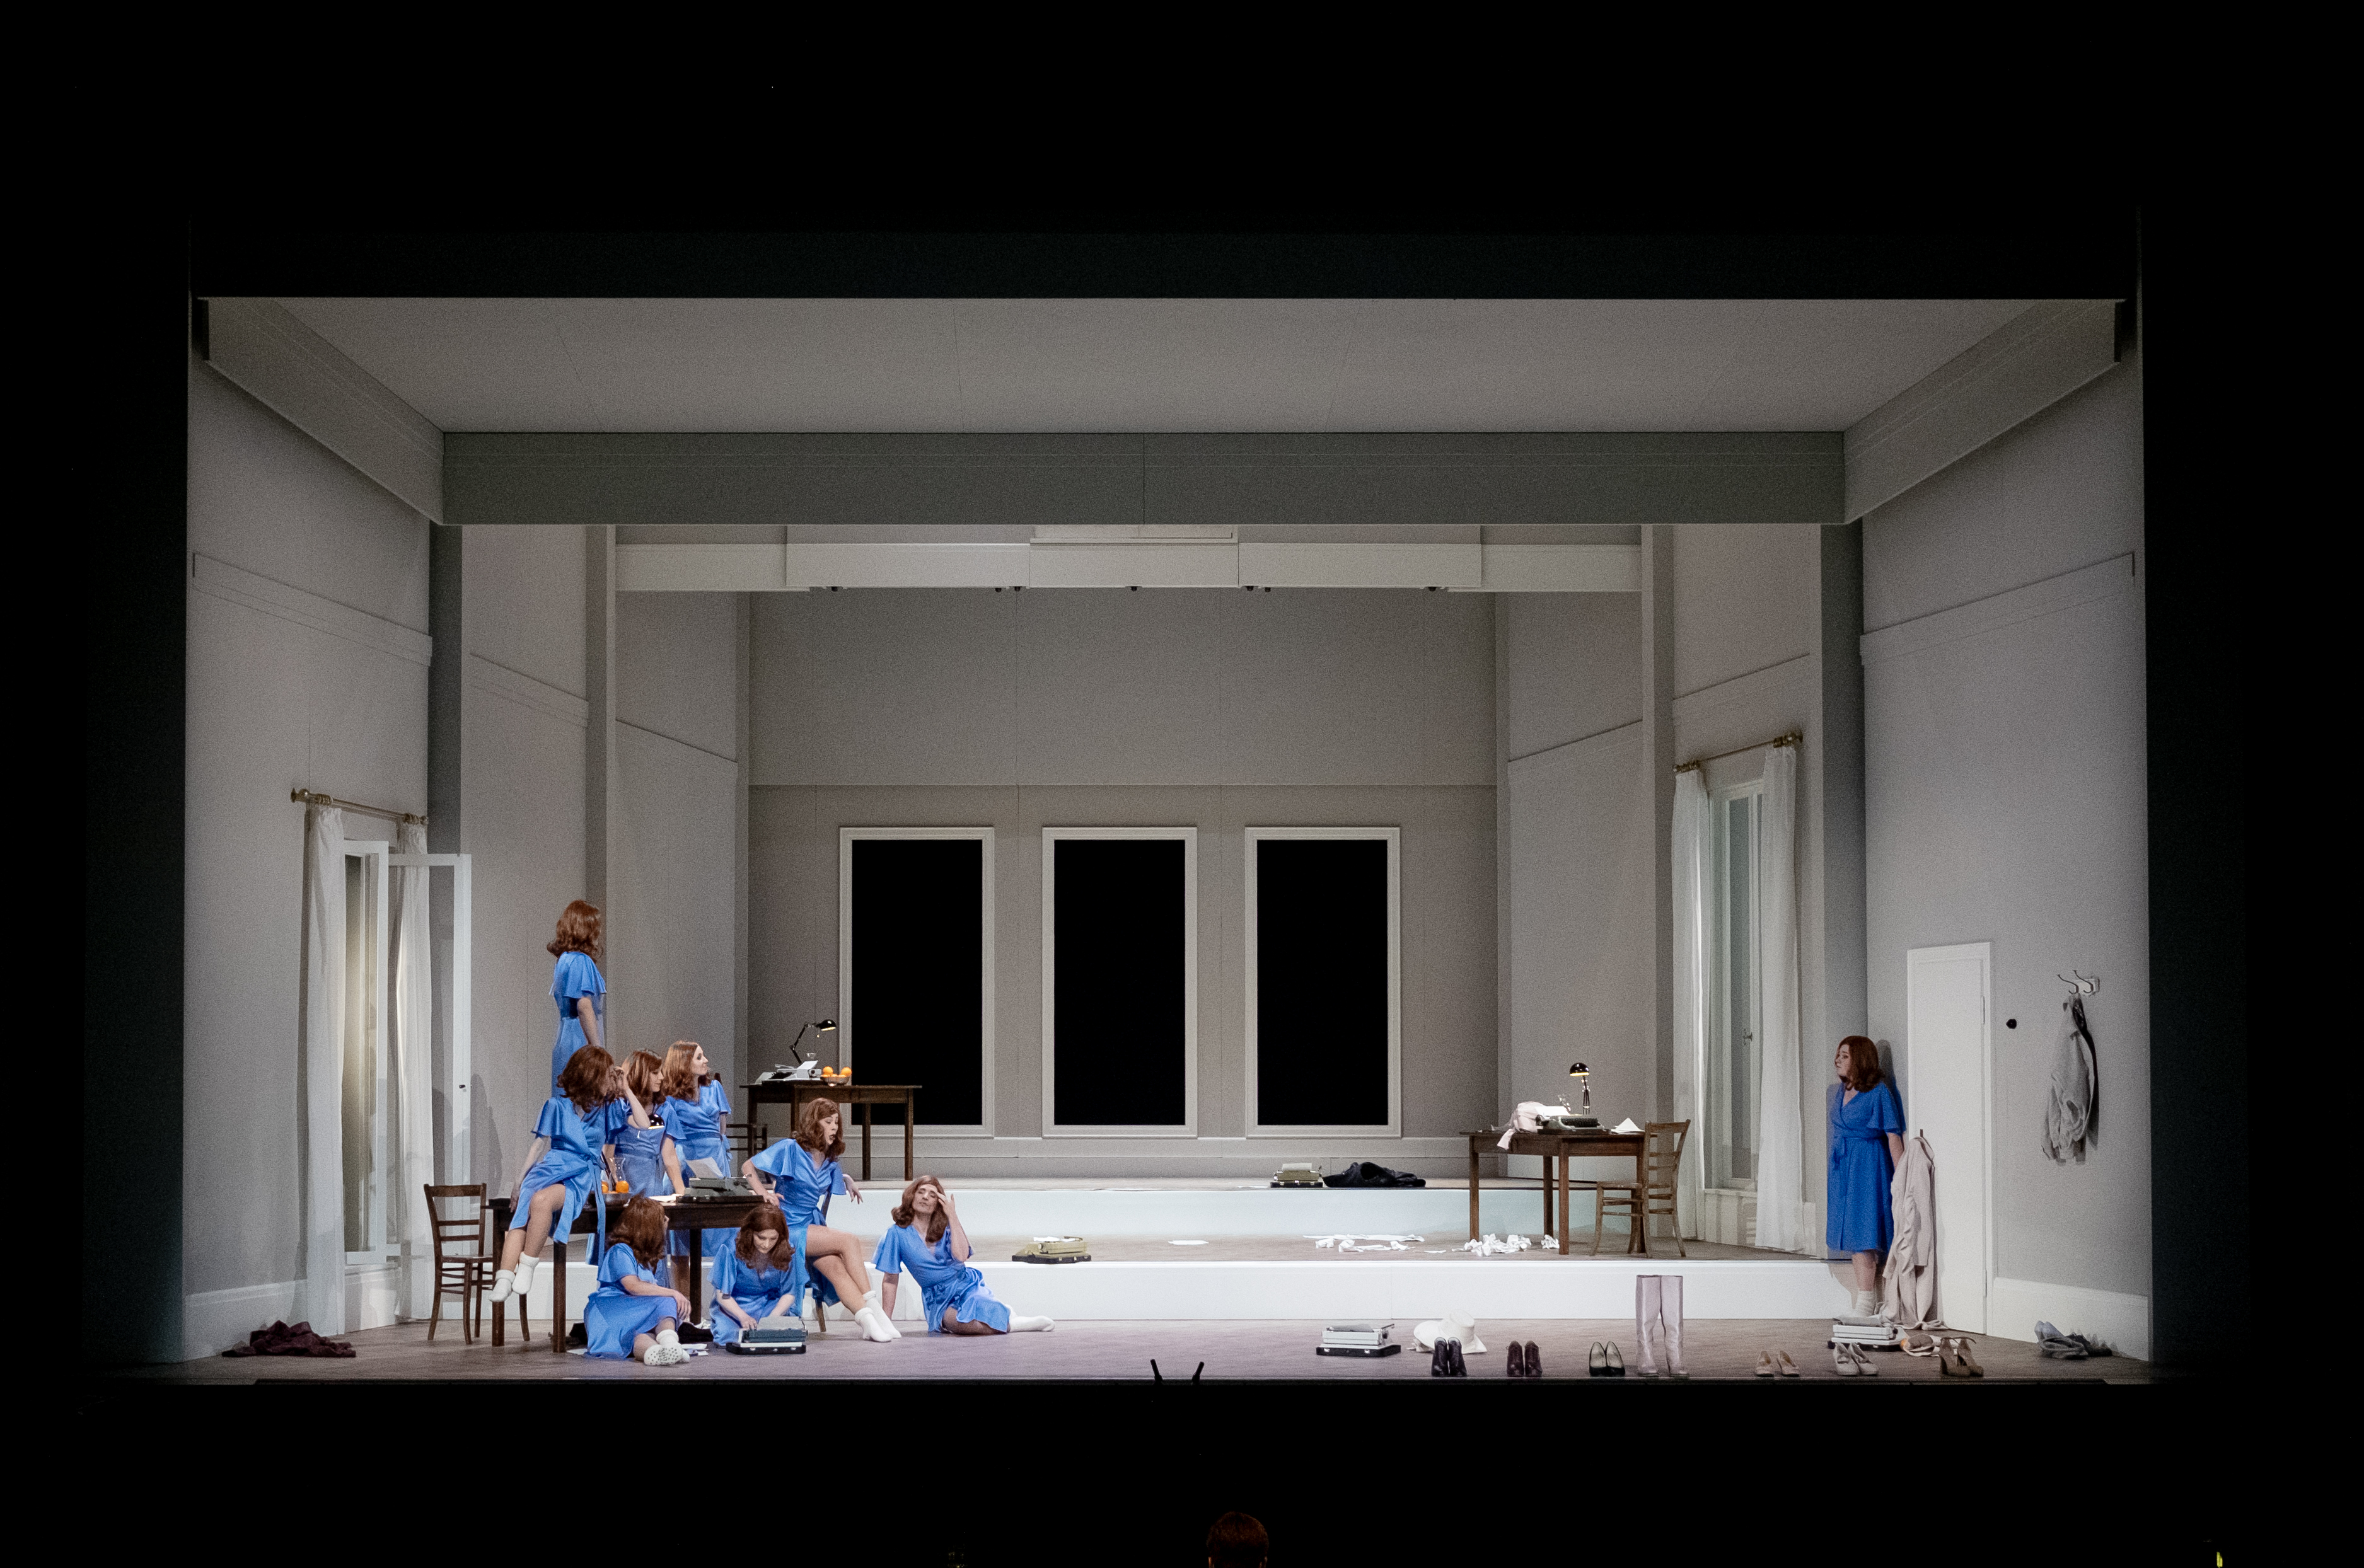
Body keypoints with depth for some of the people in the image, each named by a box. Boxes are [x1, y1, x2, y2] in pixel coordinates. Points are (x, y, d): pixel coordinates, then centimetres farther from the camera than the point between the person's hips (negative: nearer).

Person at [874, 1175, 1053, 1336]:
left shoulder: (945, 1227, 4)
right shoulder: (898, 1234, -2)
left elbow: (961, 1256, -15)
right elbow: (891, 1280, 0)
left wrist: (953, 1216, -11)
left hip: (965, 1285, 1)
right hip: (938, 1300, -1)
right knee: (963, 1324, -35)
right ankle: (1005, 1324, -12)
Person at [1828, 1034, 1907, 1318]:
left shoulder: (1879, 1091, -11)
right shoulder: (1840, 1091, 12)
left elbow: (1893, 1136, -12)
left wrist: (1901, 1177, -15)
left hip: (1869, 1166, -8)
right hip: (1843, 1167, 8)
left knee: (1863, 1234, -9)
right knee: (1854, 1238, 9)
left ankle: (1866, 1305, -6)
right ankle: (1867, 1304, 15)